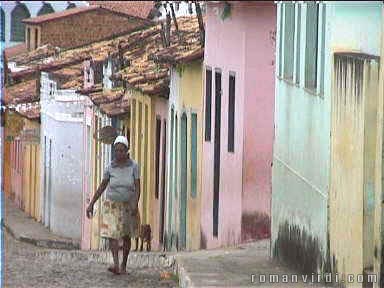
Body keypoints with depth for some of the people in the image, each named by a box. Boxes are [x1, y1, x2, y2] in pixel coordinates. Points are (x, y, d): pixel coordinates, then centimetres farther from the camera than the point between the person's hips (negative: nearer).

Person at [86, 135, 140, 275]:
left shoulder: (133, 166, -9)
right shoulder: (110, 167, -5)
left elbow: (137, 187, -12)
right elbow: (102, 186, 3)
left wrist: (135, 205, -25)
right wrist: (91, 204, 1)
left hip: (128, 205, 0)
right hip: (112, 205, 0)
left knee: (126, 236, 11)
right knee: (112, 233, -16)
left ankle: (123, 265, 27)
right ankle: (115, 265, -26)